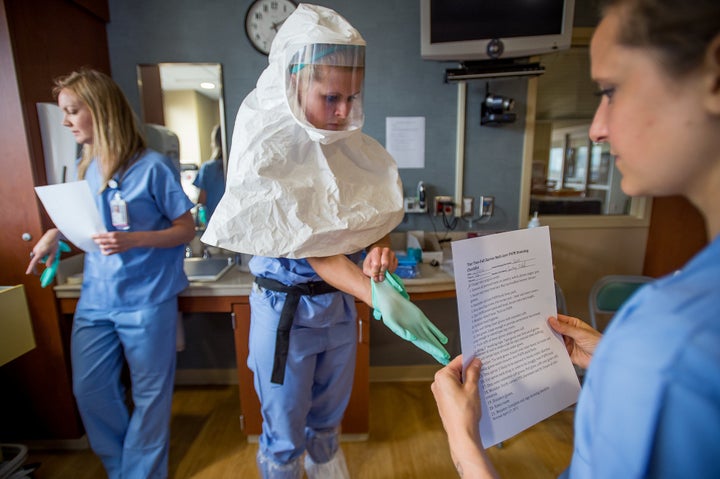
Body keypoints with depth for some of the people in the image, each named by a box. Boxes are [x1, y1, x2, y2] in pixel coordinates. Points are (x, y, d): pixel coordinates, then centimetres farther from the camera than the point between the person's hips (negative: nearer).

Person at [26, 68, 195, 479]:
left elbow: (187, 229, -11)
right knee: (89, 390, 15)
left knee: (149, 394, 9)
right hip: (95, 299, 7)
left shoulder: (152, 166, -11)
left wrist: (134, 240, -23)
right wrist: (56, 233, 3)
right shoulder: (86, 167, 9)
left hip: (146, 300, -6)